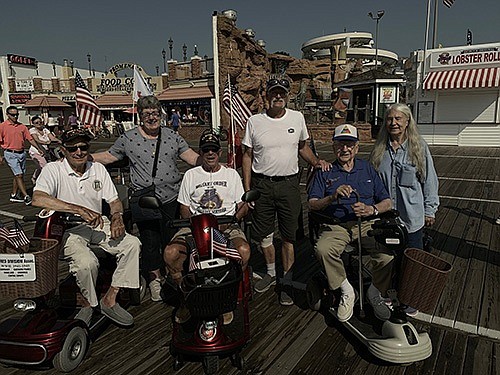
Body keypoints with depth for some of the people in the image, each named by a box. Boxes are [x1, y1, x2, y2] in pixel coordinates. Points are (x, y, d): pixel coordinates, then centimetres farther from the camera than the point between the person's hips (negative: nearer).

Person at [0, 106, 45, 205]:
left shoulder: (22, 126, 10)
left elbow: (30, 139, 11)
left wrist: (39, 148, 2)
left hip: (22, 153, 5)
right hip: (11, 154, -5)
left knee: (18, 175, 11)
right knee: (19, 175, -10)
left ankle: (14, 195, 23)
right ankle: (26, 197, -12)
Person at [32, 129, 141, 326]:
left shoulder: (98, 169, 9)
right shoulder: (53, 170, -7)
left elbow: (114, 200, 11)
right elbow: (37, 199, -25)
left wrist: (117, 218, -13)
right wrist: (80, 210, -32)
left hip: (98, 225, 5)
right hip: (69, 230, -4)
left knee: (133, 244, -19)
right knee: (86, 262, -32)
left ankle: (110, 299, -9)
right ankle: (89, 302, 0)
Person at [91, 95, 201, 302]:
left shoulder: (172, 136, 6)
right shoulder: (128, 138, 2)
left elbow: (192, 157, 4)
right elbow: (107, 156, 9)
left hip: (172, 200, 2)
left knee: (173, 240, 11)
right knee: (150, 241, 8)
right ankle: (155, 279, 28)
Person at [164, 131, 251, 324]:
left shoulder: (232, 174, 14)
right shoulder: (191, 175, 15)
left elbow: (243, 206, 10)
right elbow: (184, 208, 13)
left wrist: (231, 219, -10)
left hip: (227, 224, -1)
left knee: (243, 250, -32)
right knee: (170, 253, -26)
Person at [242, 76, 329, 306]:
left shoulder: (297, 118, 4)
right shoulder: (255, 122, 0)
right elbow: (248, 155, 3)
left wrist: (316, 161, -3)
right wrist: (247, 189, -2)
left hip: (289, 183, 0)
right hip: (261, 184, 0)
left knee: (289, 236, 5)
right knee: (264, 234, 12)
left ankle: (286, 281, 18)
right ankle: (271, 272, 34)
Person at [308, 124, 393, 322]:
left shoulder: (368, 169, 17)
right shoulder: (325, 173, 11)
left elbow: (387, 202, 12)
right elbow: (312, 204, 0)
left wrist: (372, 209, -11)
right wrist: (333, 197, -19)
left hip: (367, 224, 2)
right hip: (336, 226, -1)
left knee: (388, 254, -26)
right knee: (322, 249, -32)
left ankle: (376, 292, 5)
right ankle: (346, 290, -8)